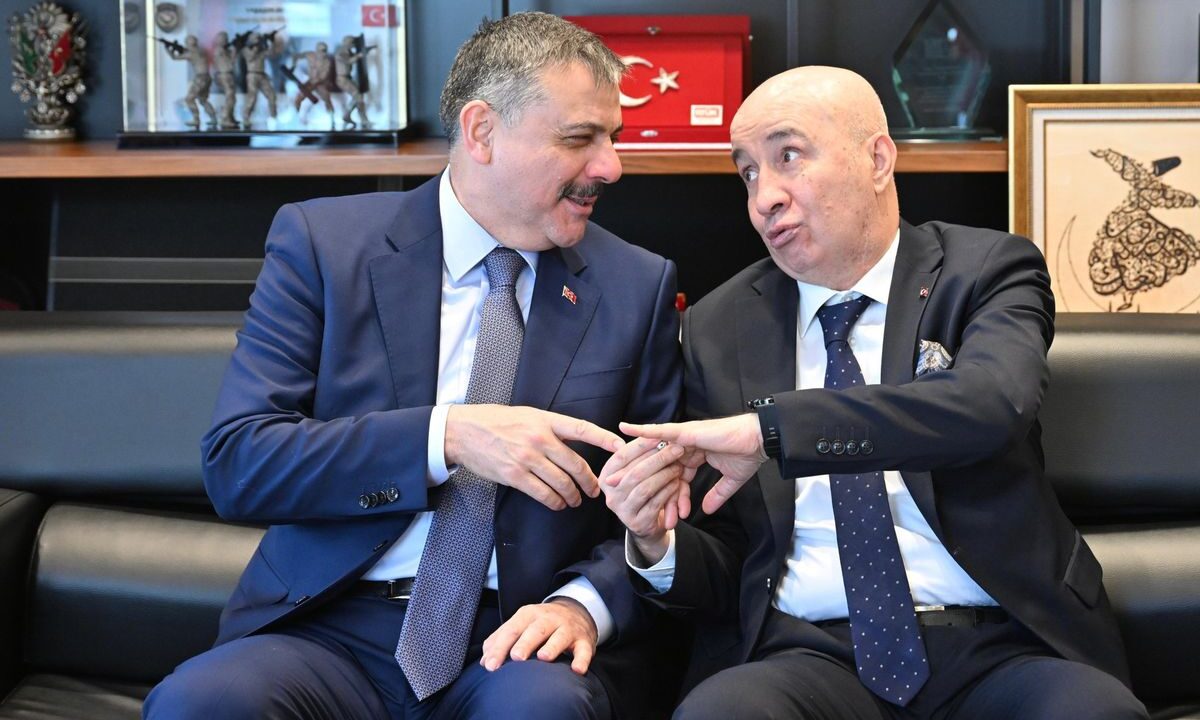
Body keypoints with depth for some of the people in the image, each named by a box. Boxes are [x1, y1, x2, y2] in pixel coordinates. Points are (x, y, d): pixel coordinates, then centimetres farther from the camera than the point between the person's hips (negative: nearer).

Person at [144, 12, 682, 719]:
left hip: (518, 641, 1)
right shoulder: (323, 243, 2)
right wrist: (447, 438, -17)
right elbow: (236, 462, -6)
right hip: (335, 629, -1)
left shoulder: (639, 285, 8)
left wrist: (584, 602, -13)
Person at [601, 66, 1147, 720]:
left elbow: (990, 405, -21)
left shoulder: (987, 270, 4)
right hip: (811, 655, 1)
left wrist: (767, 428, -25)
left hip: (998, 653, -1)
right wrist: (657, 545, -11)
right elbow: (725, 567, 13)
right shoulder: (718, 329, 11)